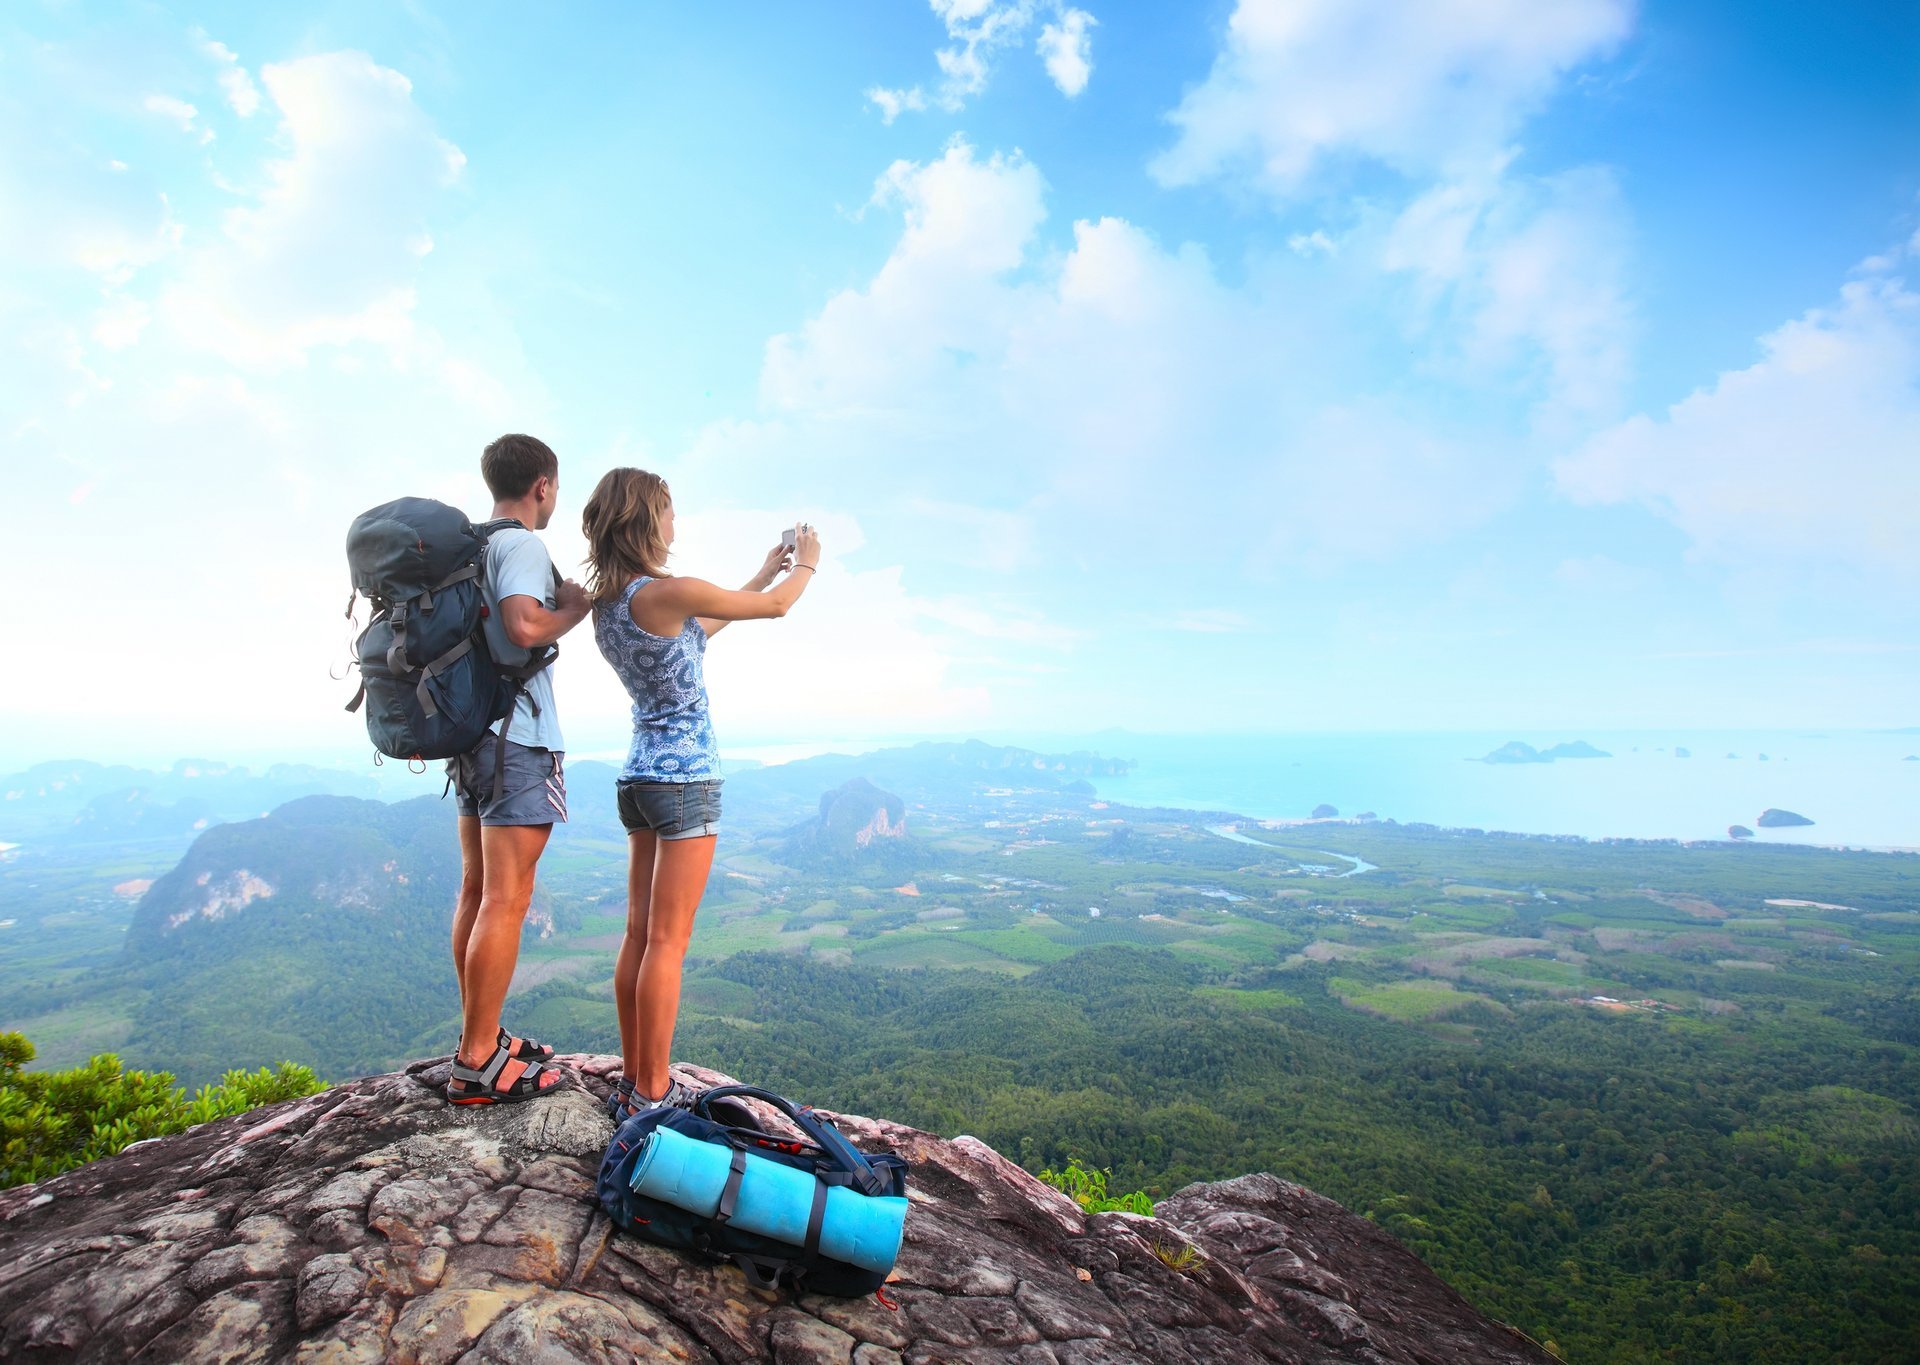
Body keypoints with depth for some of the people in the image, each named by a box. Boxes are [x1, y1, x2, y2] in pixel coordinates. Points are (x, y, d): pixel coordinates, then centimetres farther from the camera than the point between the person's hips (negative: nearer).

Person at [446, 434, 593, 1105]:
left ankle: (478, 1038, 24)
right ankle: (477, 1064, 1)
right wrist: (575, 609, -9)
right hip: (518, 739, -9)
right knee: (507, 900, -5)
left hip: (471, 733, 10)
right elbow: (524, 625, -27)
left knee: (477, 891, 13)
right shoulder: (523, 545, -11)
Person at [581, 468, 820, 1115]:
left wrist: (763, 573, 28)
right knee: (667, 943, -2)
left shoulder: (607, 604, 9)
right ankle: (651, 1096, 8)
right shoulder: (668, 593, -17)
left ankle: (632, 1080, 23)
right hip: (685, 779, -9)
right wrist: (807, 563, 15)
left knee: (639, 936, 13)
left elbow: (699, 630, 22)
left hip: (638, 777, 9)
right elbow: (777, 607, -6)